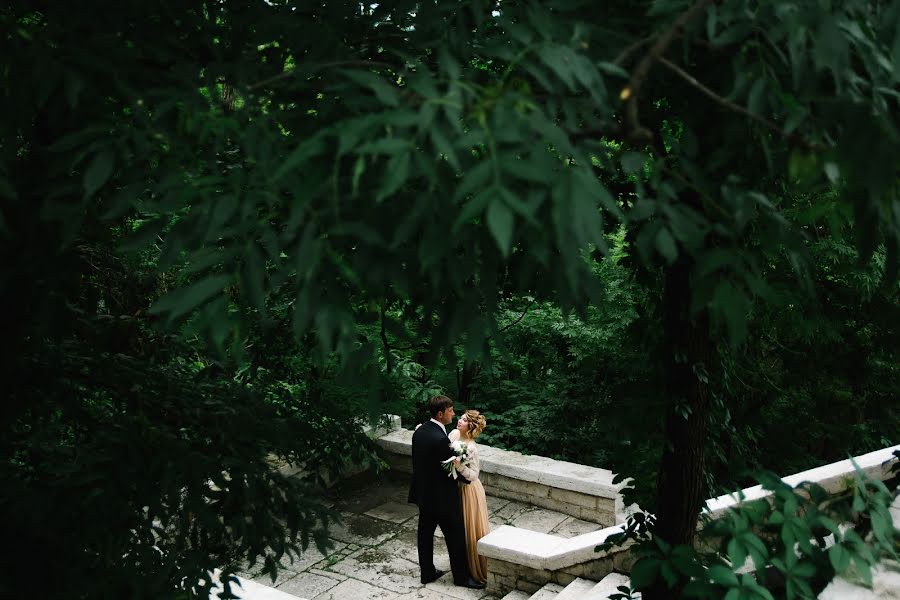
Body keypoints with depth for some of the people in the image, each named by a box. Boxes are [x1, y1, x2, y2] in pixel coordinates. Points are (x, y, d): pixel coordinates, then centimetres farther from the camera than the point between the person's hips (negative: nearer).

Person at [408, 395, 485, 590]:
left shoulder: (419, 431, -1)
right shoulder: (440, 439, -28)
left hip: (423, 492, 9)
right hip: (442, 498, -8)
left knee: (425, 533, 18)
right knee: (455, 536, 7)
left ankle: (427, 572, 31)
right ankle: (461, 576, 20)